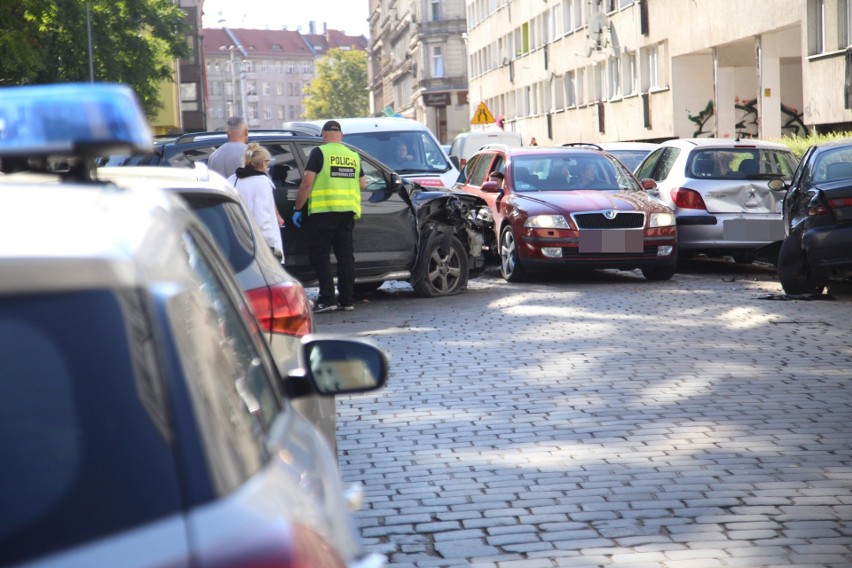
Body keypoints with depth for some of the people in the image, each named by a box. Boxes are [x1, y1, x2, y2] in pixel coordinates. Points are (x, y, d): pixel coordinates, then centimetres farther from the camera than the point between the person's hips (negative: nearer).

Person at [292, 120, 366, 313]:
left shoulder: (319, 153, -5)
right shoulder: (353, 156, 12)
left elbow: (306, 183, -11)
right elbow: (363, 184, 18)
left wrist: (297, 209, -5)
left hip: (323, 211, -5)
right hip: (348, 211, 6)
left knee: (319, 254, -2)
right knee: (345, 255, 10)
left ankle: (327, 299, -10)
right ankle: (346, 300, 11)